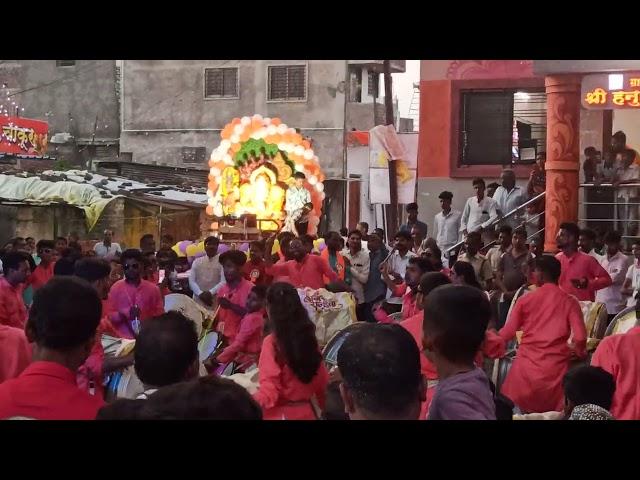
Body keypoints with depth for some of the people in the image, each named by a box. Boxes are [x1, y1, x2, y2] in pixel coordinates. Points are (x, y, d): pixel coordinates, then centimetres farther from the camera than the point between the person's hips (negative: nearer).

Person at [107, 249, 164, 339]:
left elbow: (160, 316, 7)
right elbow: (109, 316, 0)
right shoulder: (116, 288, 2)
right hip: (122, 339, -1)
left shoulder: (152, 289, 5)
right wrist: (126, 314, -16)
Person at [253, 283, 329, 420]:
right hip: (306, 412, 6)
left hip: (280, 414, -6)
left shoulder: (272, 342, -16)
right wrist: (327, 408, 25)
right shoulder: (309, 337, 1)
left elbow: (269, 391, -20)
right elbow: (322, 382, 10)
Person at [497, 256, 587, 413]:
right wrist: (580, 352, 13)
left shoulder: (526, 300, 3)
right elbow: (580, 338, -8)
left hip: (526, 368, 0)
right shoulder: (569, 302, 1)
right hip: (555, 369, 0)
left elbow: (507, 334, 3)